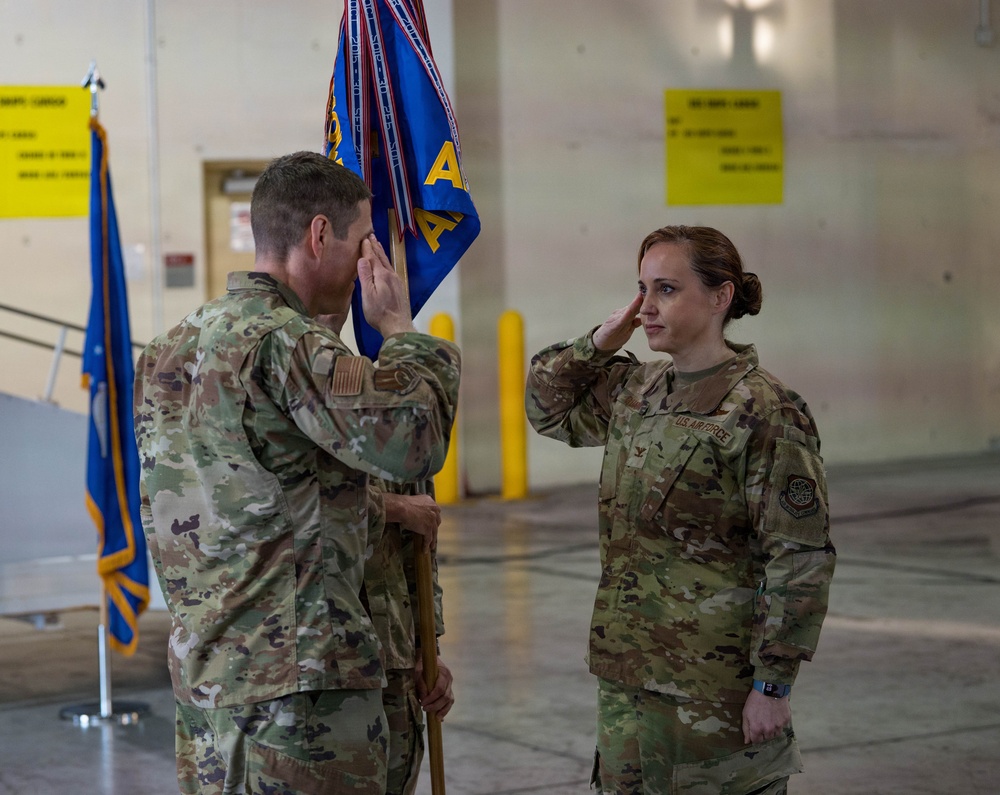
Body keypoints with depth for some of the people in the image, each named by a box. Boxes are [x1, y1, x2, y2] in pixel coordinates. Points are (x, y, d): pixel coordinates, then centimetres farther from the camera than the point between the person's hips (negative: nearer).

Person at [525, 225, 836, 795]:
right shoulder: (634, 391, 9)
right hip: (626, 676, 7)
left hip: (718, 685, -7)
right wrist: (599, 344, 8)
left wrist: (774, 684, -17)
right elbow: (549, 407, 26)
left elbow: (801, 560, -15)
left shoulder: (766, 412, -13)